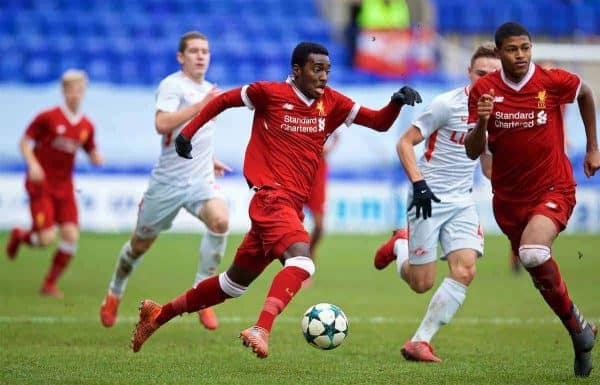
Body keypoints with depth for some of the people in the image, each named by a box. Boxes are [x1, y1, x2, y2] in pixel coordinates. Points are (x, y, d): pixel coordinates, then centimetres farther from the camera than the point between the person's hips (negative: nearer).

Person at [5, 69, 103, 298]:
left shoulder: (87, 126, 4)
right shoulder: (48, 118, -9)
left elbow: (94, 156, 14)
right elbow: (25, 142, -4)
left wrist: (97, 158, -10)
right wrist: (33, 165, -19)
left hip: (64, 187, 5)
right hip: (41, 184, -5)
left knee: (71, 235, -7)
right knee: (47, 238, -14)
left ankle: (50, 284, 10)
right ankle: (19, 236, 22)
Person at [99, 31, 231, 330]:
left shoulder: (207, 89, 15)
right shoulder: (172, 85, -10)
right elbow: (162, 124, -28)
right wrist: (200, 106, -29)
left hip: (200, 179, 5)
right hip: (168, 180, -5)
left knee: (220, 220, -26)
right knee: (141, 244, 9)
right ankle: (114, 295, 37)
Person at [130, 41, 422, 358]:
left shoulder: (331, 103, 9)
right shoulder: (270, 93, -4)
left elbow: (379, 123, 7)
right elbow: (223, 101, 9)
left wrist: (397, 102, -12)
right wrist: (188, 133, 7)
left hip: (292, 207, 7)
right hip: (271, 198, -7)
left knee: (236, 281, 17)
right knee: (301, 261, -32)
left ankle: (160, 313, 30)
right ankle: (261, 330, -46)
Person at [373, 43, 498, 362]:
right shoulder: (448, 104, -13)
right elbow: (405, 143, -11)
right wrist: (418, 184, -21)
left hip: (462, 201, 5)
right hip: (429, 198, -5)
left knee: (465, 271, -15)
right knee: (422, 283, -2)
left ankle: (420, 342, -6)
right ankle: (399, 246, 33)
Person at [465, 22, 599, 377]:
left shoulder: (553, 81, -11)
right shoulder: (484, 90, -7)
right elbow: (473, 152, -6)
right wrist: (481, 122, -26)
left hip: (553, 189, -4)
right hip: (509, 197, 4)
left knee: (534, 253, -30)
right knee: (540, 271, 13)